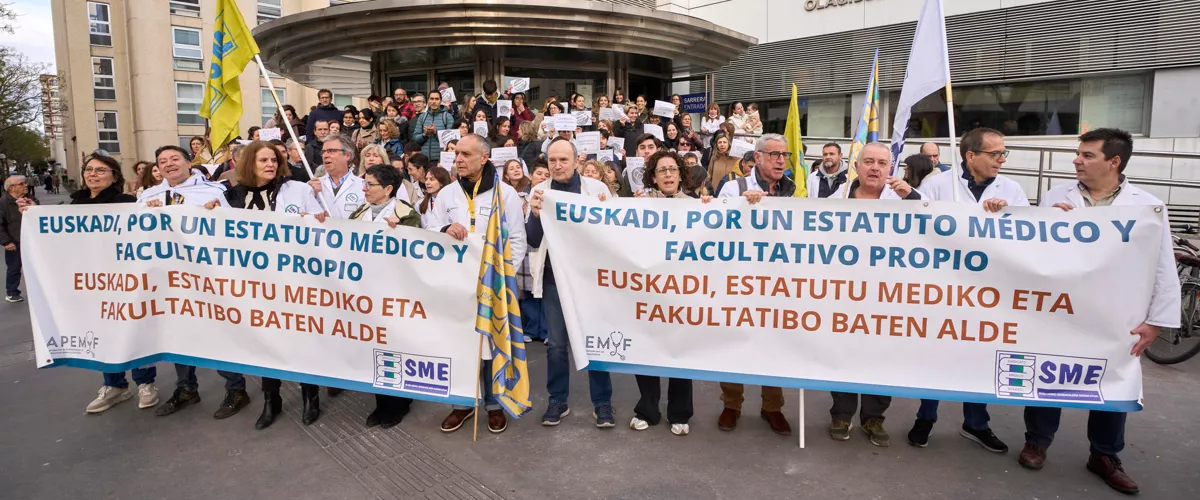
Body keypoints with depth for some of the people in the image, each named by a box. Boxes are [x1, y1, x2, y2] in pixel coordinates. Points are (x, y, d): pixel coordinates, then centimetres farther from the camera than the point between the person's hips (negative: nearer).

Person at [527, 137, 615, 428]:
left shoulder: (597, 188, -2)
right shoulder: (539, 191, 2)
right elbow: (534, 241, 1)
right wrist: (535, 214, -18)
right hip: (554, 277, 2)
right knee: (556, 343, 8)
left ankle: (602, 403, 17)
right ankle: (558, 401, 23)